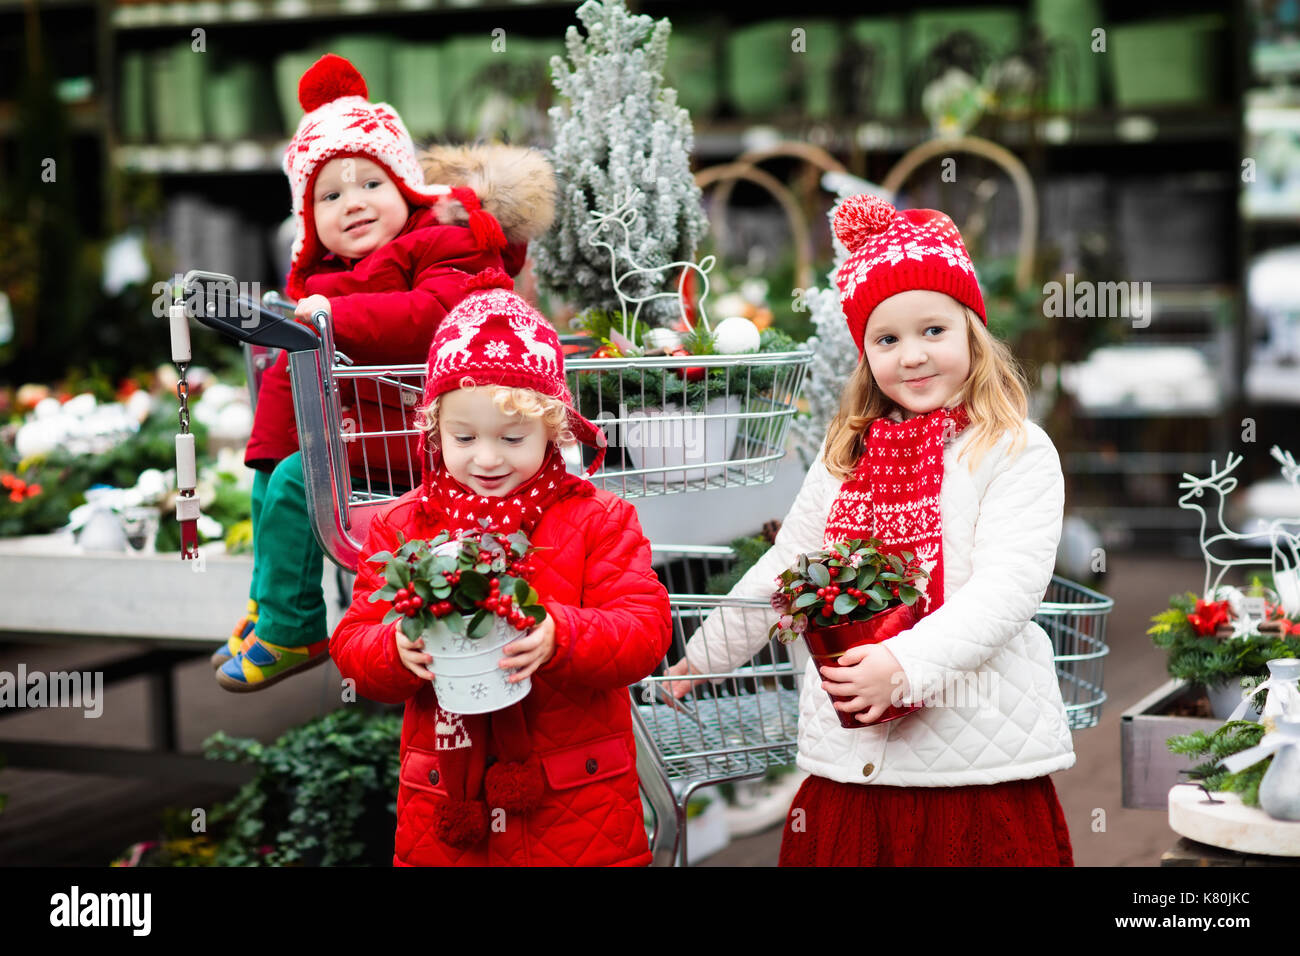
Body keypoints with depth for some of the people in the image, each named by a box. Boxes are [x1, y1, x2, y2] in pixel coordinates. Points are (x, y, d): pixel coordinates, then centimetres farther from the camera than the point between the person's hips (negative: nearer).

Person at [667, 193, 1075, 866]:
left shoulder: (1017, 452, -4)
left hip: (980, 760, -4)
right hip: (849, 758, 4)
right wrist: (704, 655, 30)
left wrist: (905, 663, -26)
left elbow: (1006, 589, -14)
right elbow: (782, 567, 24)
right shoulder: (847, 456, 13)